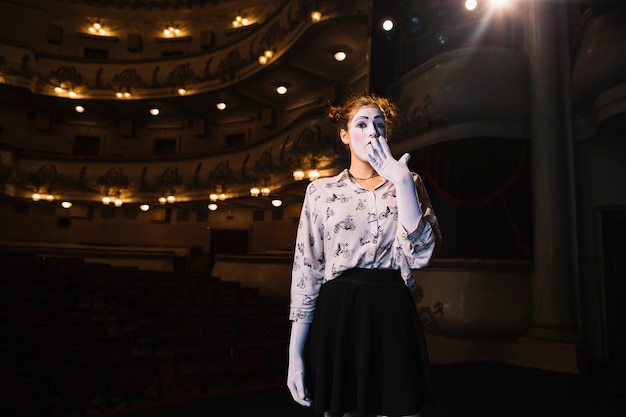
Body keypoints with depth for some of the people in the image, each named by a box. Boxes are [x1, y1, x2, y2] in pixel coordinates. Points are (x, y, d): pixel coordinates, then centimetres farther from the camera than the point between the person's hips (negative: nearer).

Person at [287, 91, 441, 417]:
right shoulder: (321, 191, 3)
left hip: (393, 315, 1)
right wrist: (295, 352, -3)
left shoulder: (408, 184, 7)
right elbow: (306, 272, 0)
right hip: (338, 314, 0)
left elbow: (421, 254, -9)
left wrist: (400, 181, -15)